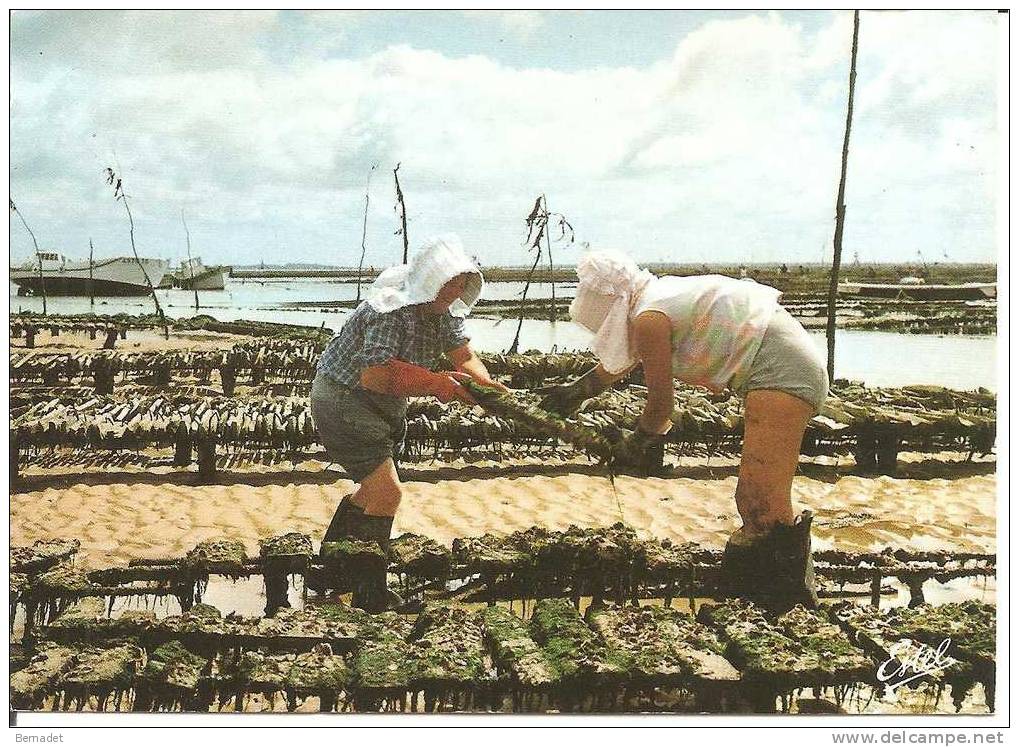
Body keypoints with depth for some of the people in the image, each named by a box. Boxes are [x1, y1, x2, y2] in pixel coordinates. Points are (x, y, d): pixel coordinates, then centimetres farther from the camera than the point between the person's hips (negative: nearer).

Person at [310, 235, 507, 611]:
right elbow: (373, 374, -35)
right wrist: (433, 383, -32)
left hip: (386, 407, 10)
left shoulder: (444, 309, -2)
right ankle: (371, 596, -4)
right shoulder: (391, 308, -29)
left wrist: (488, 386, -23)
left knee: (375, 490, 21)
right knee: (386, 491, -15)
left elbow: (465, 357, -2)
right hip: (344, 400, -9)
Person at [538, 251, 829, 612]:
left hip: (779, 370, -11)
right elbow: (620, 362, 36)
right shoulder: (659, 295, 18)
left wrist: (634, 445, 12)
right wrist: (576, 391, 48)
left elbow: (661, 405, -6)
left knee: (766, 510, -18)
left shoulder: (648, 318, -12)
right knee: (751, 501, 17)